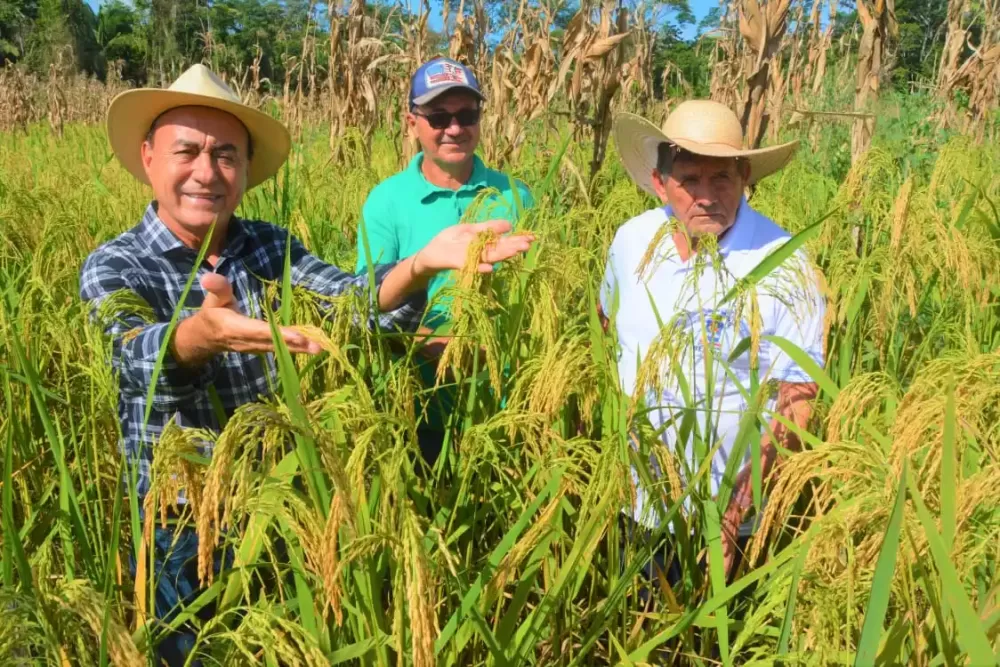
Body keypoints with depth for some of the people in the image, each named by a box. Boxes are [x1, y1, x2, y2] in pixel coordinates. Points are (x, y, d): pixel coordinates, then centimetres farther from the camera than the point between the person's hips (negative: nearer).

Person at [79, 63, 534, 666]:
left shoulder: (271, 247, -3)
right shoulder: (114, 266, -13)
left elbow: (350, 297, -19)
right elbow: (139, 360, -33)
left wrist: (421, 265, -40)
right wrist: (201, 332, -56)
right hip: (182, 524, -3)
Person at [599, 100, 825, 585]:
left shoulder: (783, 266, -19)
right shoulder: (633, 240, -5)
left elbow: (796, 403, -18)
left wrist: (733, 517, -25)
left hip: (728, 524, -4)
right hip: (632, 507, 4)